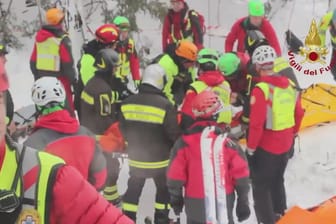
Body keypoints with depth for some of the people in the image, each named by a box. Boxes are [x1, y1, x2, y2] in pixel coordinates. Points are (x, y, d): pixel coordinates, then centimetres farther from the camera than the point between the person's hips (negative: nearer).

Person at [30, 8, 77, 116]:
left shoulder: (39, 37, 6)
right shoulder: (62, 39, -14)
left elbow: (33, 61, 11)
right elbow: (68, 63, -15)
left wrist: (37, 76, 21)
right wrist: (74, 79, -4)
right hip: (59, 79, -6)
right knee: (67, 108, 3)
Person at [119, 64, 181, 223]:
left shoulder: (127, 103, -8)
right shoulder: (165, 105, -23)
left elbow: (123, 131, 4)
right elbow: (174, 134, -16)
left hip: (135, 157, 4)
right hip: (160, 159, -3)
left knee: (133, 190, 19)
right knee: (164, 190, 18)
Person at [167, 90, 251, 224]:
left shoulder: (184, 143, -12)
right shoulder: (228, 143, -9)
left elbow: (176, 176, -6)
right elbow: (241, 175, -4)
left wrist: (176, 199, 11)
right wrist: (243, 202, 8)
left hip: (196, 203, -1)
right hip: (224, 202, 1)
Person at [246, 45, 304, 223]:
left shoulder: (261, 89, -23)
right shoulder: (290, 85, -1)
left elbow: (256, 124, -23)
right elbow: (299, 114, 10)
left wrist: (250, 148, -12)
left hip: (266, 147, -7)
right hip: (285, 144, 7)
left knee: (261, 186, 7)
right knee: (277, 181, 26)